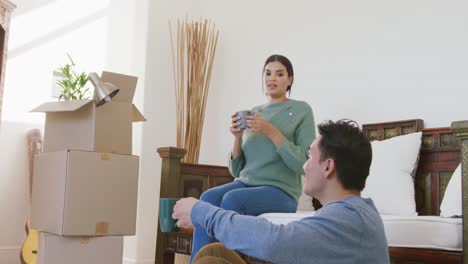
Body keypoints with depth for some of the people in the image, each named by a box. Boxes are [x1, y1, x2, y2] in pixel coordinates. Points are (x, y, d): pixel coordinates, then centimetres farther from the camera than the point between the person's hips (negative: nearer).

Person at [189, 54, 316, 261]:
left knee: (232, 199, -32)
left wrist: (271, 131, -16)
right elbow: (236, 170, 13)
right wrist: (238, 137, -5)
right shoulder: (253, 113, 14)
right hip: (245, 183, 4)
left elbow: (304, 165, -9)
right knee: (208, 197, -26)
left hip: (281, 191, -4)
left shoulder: (301, 110, 2)